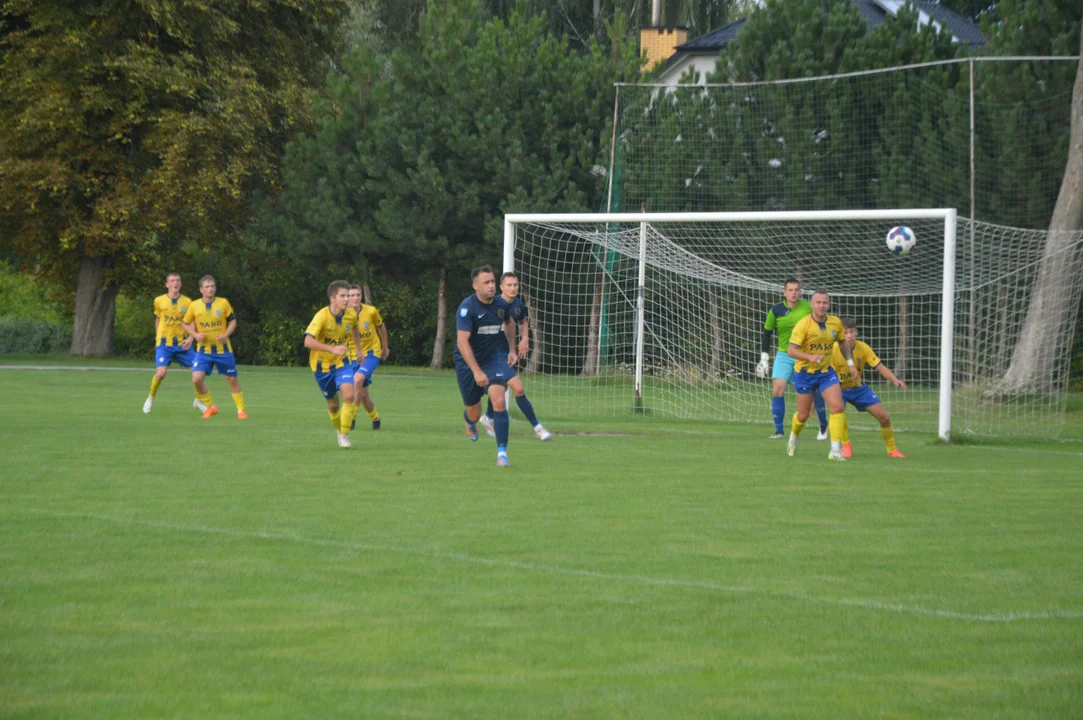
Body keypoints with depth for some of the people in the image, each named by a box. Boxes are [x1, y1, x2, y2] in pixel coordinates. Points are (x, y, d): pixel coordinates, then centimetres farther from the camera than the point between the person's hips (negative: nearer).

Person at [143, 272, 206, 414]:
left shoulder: (187, 302, 2)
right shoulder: (159, 301, 2)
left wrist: (190, 338, -10)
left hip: (182, 343, 2)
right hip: (164, 343, -2)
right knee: (161, 372, -19)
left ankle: (198, 401, 16)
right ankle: (150, 399, 8)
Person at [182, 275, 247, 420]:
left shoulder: (223, 303, -4)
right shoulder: (194, 306, -3)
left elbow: (232, 321, 5)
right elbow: (186, 324, 9)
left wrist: (226, 334, -13)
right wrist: (195, 334, -10)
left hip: (223, 349, 0)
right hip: (203, 349, 0)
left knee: (232, 379, 5)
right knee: (197, 379, -14)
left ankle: (241, 410, 20)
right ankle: (210, 407, 7)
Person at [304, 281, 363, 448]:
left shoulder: (351, 314, -9)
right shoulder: (322, 316, -25)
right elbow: (308, 341, -34)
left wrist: (358, 349, 20)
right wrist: (332, 349, -41)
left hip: (341, 361, 3)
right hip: (322, 364, -3)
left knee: (349, 395, -20)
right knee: (333, 404, 8)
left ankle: (344, 434, -6)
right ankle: (338, 430, 38)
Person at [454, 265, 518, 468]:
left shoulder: (501, 305, -5)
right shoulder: (467, 307, -22)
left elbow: (509, 323, 21)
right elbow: (462, 342, -29)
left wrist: (512, 349, 18)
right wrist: (476, 371, -34)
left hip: (493, 357, 3)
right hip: (467, 362, -3)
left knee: (499, 401, -20)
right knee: (474, 412, 9)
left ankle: (502, 452, -19)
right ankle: (470, 423, 50)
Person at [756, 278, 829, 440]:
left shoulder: (808, 308, -7)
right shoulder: (776, 310, -4)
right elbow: (766, 333, 5)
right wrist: (764, 359, 1)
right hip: (784, 355, 1)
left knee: (814, 390, -3)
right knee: (777, 391, -12)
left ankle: (823, 426, 18)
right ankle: (778, 430, -4)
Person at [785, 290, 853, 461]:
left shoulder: (836, 323, -3)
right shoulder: (803, 325, -18)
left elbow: (842, 344, 16)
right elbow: (791, 350, -21)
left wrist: (850, 363, 11)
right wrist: (810, 357, -36)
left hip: (826, 371, 3)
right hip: (805, 373, -3)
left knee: (837, 407, -15)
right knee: (804, 414, 7)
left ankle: (836, 450, -12)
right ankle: (794, 437, 40)